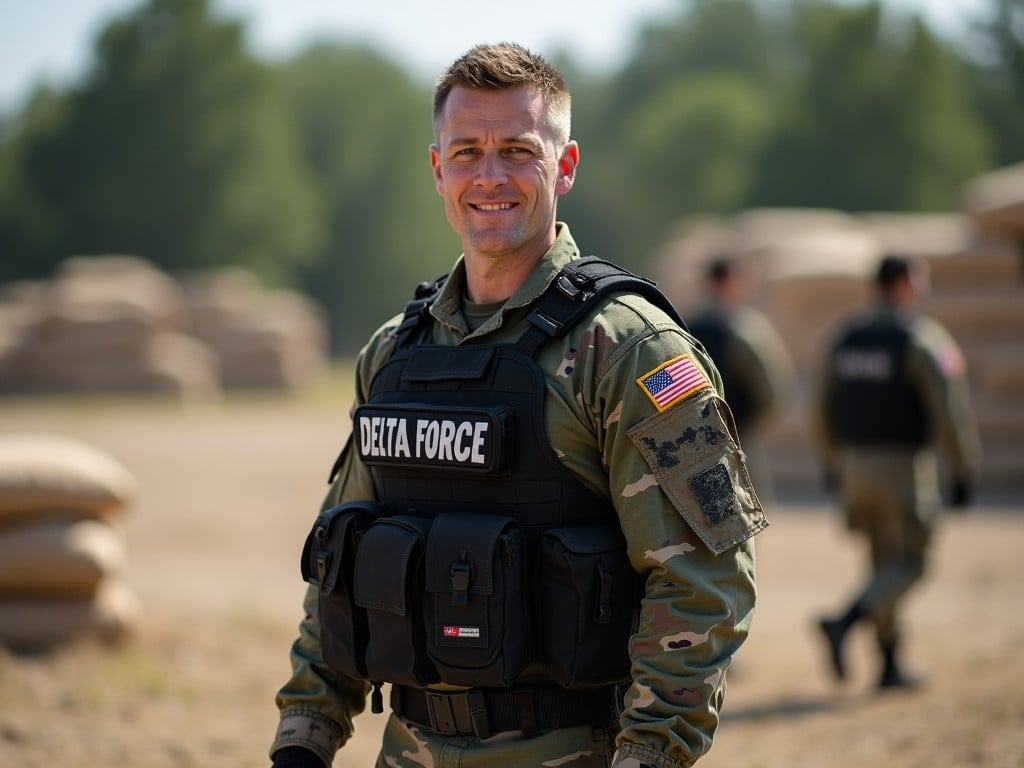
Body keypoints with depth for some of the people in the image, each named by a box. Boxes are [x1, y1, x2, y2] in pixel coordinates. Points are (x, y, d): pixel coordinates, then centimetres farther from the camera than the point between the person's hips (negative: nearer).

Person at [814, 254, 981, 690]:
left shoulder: (847, 340, 7)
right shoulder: (921, 339, -12)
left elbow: (826, 407, 14)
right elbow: (950, 411, -17)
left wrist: (834, 463, 26)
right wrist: (965, 473, -11)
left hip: (856, 464, 6)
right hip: (905, 469, -6)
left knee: (886, 564, 15)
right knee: (908, 566, 0)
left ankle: (891, 666, 15)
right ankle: (843, 624, -22)